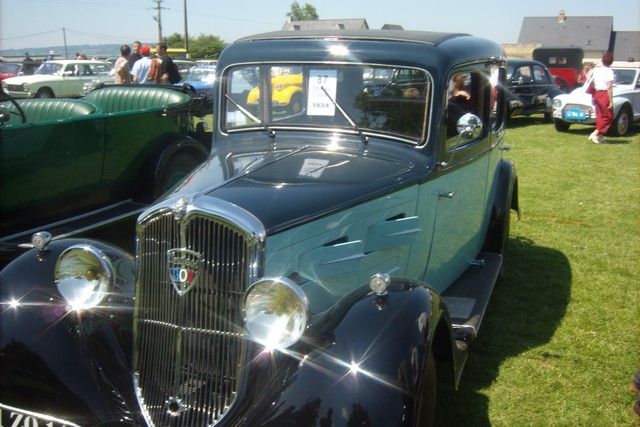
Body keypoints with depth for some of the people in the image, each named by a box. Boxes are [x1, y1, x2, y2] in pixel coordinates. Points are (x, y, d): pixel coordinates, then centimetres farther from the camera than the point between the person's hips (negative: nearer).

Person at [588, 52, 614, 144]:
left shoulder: (595, 70, 7)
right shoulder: (609, 71, -13)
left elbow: (592, 85, 12)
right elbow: (609, 88, -16)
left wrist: (593, 97, 21)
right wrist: (611, 101, -14)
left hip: (597, 94, 7)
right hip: (605, 95, -7)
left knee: (600, 116, 13)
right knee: (608, 117, 3)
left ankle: (599, 137, 15)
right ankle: (595, 133, -8)